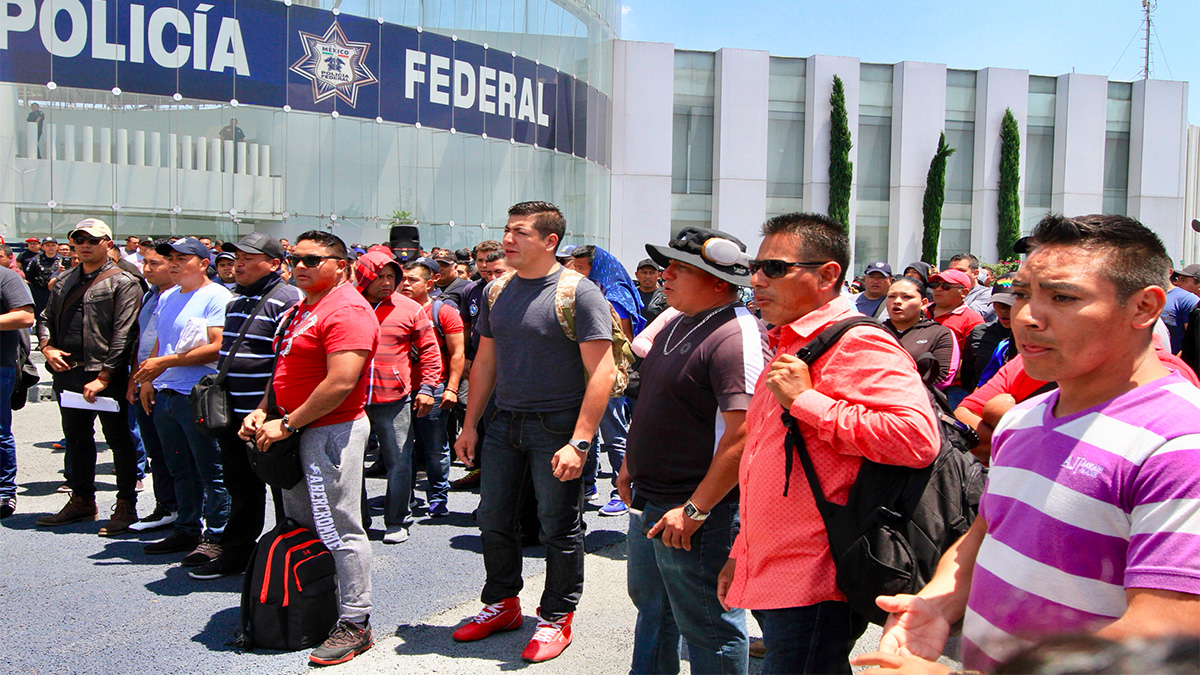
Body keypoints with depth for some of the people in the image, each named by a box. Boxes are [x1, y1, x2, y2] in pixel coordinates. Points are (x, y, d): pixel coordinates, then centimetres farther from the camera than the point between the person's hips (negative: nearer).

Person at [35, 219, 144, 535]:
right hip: (67, 372, 7)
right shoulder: (65, 281, 16)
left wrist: (103, 377, -18)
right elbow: (46, 317, 21)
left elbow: (123, 335, -13)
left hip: (106, 376, -7)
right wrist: (47, 347, -1)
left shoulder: (122, 282, -6)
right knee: (76, 437, 15)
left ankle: (126, 506, 9)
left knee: (118, 438, 1)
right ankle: (82, 500, 29)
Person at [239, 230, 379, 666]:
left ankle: (355, 624, 5)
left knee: (340, 529, -5)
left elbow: (341, 384, -25)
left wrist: (287, 425, -18)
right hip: (297, 432, 10)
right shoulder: (300, 309, 16)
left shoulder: (346, 310, -17)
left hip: (333, 430, -10)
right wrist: (263, 411, 7)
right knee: (301, 524, 18)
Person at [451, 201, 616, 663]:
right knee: (493, 519, 13)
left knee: (559, 527, 4)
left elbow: (602, 372, -16)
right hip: (504, 423, 6)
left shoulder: (579, 293, -12)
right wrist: (470, 424, 12)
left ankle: (556, 618, 23)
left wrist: (579, 442, -22)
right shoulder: (497, 292, 9)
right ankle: (502, 605, 33)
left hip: (557, 427, -6)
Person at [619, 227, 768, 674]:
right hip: (649, 504, 10)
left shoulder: (737, 336, -21)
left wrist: (695, 509, -25)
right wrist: (631, 466, 20)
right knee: (650, 603, 25)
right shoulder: (678, 323, 10)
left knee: (706, 625, 5)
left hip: (697, 512, -10)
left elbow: (743, 435, -27)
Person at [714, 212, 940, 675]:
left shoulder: (857, 344, -13)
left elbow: (917, 437, -29)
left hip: (814, 587, -9)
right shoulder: (788, 349, 18)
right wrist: (742, 553, 24)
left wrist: (806, 400, -22)